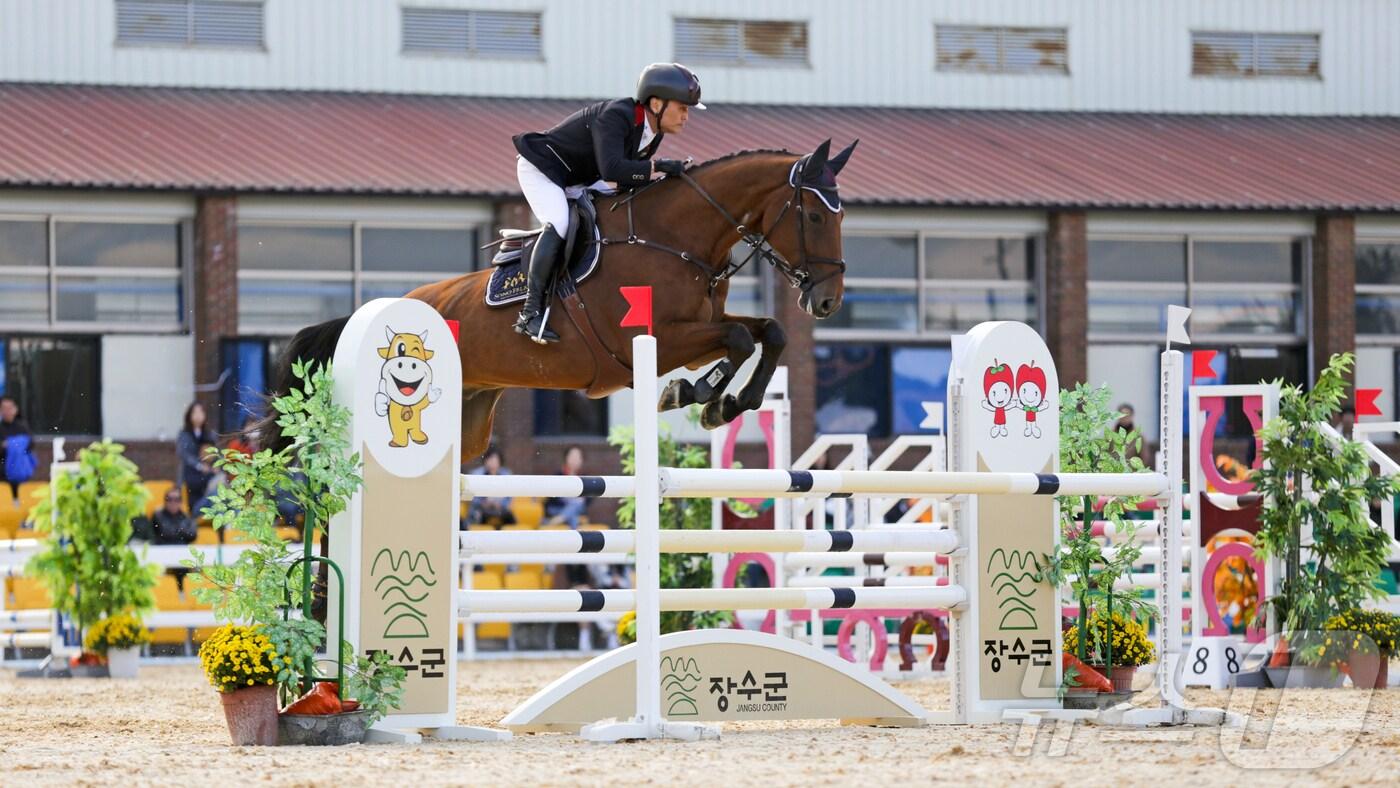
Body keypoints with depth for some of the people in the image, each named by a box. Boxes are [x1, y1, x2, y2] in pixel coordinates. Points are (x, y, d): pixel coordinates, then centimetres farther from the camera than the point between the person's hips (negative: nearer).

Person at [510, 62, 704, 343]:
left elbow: (630, 173, 5)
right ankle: (530, 314, -31)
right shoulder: (614, 117, -32)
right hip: (540, 169, -10)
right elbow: (611, 169, -45)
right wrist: (658, 166, -42)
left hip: (580, 181, 10)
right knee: (559, 225, -29)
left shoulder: (652, 134, -4)